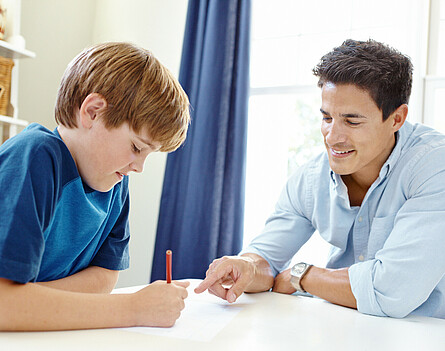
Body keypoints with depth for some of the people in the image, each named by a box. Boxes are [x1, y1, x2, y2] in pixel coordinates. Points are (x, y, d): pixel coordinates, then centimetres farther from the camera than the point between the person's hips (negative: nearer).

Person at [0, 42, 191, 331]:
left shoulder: (115, 178, 0)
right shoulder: (34, 158, -21)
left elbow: (105, 274, -1)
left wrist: (27, 299, -18)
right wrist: (134, 308, -27)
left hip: (52, 338, 5)